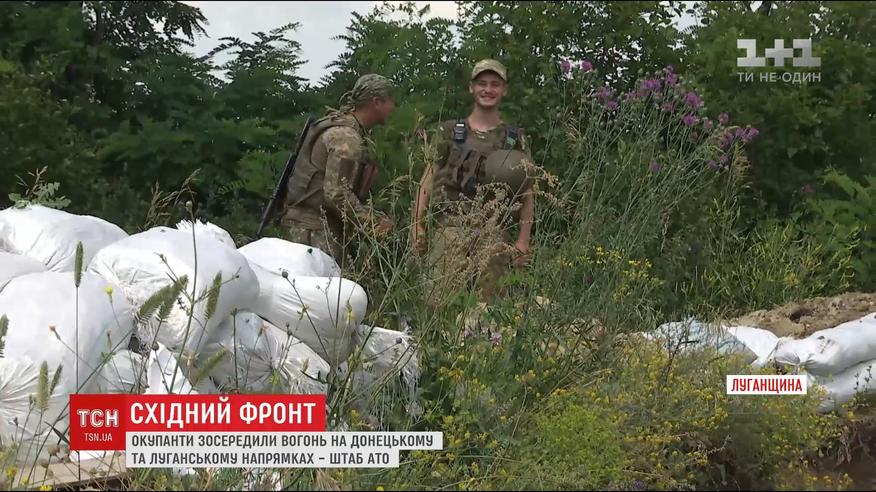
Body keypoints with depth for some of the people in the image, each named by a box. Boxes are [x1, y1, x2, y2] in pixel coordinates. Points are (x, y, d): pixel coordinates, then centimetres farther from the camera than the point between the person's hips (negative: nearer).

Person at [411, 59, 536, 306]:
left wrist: (523, 240, 0)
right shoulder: (450, 132, 12)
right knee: (439, 300, -12)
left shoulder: (516, 140, 12)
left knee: (484, 304, -1)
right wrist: (417, 224, 1)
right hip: (451, 228, -1)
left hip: (494, 235, 1)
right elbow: (428, 180, 11)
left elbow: (527, 193, 9)